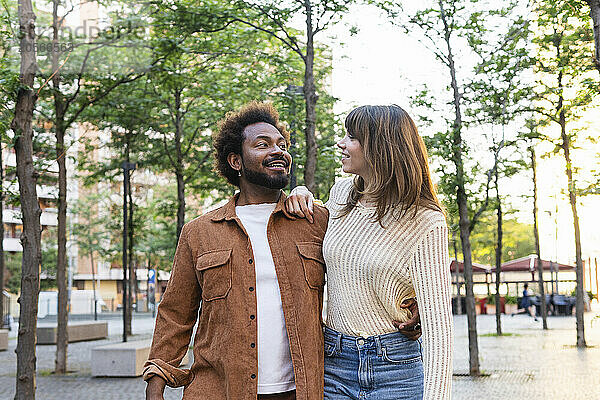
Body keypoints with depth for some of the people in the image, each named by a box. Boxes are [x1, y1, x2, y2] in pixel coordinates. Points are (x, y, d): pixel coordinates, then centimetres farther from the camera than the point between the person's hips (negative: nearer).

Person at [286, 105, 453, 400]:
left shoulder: (425, 222, -13)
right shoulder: (341, 194, 4)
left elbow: (437, 319, -17)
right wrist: (301, 198, 7)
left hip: (394, 370, -5)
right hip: (332, 364, 5)